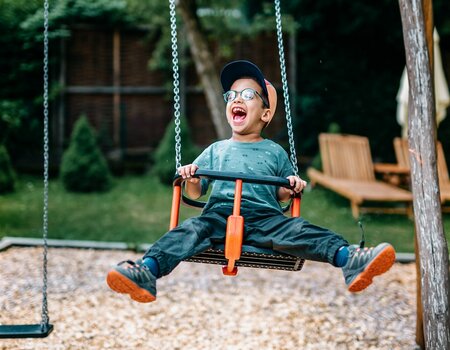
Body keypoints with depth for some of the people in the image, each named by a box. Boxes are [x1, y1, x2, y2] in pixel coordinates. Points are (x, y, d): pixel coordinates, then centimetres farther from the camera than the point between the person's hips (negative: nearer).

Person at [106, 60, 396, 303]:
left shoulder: (275, 151, 23)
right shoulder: (216, 150, 26)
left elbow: (281, 195, 25)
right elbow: (195, 192, 25)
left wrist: (293, 187, 2)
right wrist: (190, 178, 2)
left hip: (264, 215, -1)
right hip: (219, 212, 1)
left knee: (297, 230, -30)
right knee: (190, 230, -31)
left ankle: (350, 259, -50)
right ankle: (146, 273, -52)